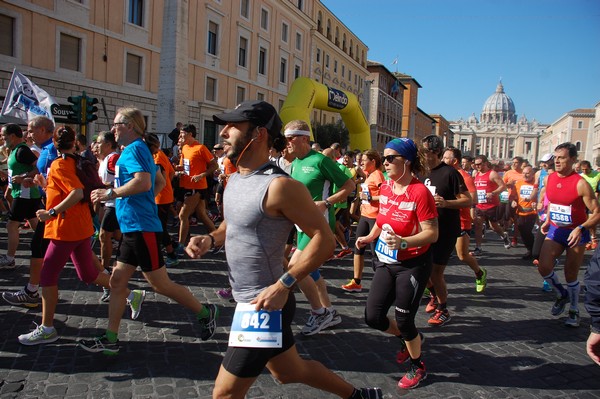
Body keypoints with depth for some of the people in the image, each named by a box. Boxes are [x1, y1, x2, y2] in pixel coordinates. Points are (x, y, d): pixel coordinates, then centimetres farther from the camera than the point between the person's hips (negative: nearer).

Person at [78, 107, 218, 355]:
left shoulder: (135, 148, -12)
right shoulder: (136, 149, 18)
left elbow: (143, 182, -28)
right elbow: (160, 182, 27)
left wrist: (111, 193, -19)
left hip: (142, 228, -10)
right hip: (133, 228, 10)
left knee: (160, 284, -1)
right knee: (117, 282, 10)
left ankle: (205, 313, 15)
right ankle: (110, 340, 18)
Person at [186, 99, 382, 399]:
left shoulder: (278, 186, -22)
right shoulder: (235, 178, 5)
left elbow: (324, 239, -21)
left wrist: (283, 286, -27)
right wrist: (210, 239, 0)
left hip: (266, 305, -9)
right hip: (249, 302, 10)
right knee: (289, 372, 25)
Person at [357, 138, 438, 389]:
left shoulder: (420, 192, -20)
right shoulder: (385, 188, 1)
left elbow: (432, 234, -23)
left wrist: (403, 242, -37)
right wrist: (370, 237, 4)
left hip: (412, 266, -7)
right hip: (386, 263, 7)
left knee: (403, 320, 2)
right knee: (373, 317, 6)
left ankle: (418, 368, 30)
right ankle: (409, 339, 38)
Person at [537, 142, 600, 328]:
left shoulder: (580, 183, -18)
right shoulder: (549, 179, -1)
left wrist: (580, 229, -30)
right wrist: (547, 220, 9)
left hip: (576, 234, -4)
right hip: (555, 230, 5)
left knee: (571, 275, 3)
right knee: (543, 267, -9)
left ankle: (574, 311, 25)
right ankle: (562, 294, 21)